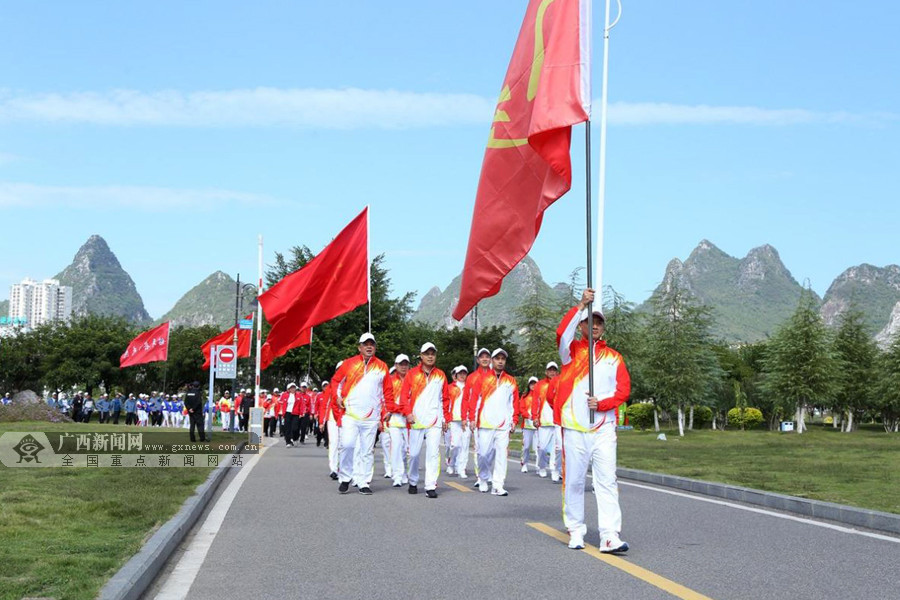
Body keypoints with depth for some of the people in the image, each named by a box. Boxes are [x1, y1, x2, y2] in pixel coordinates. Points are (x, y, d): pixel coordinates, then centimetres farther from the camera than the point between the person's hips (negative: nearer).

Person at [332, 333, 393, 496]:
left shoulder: (382, 367, 8)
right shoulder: (349, 363, 5)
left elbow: (388, 390, 13)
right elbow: (336, 381, 13)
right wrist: (337, 397, 0)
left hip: (371, 416, 2)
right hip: (350, 413, -1)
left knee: (367, 450, 4)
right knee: (347, 445, -13)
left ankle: (363, 483, 10)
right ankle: (345, 479, 3)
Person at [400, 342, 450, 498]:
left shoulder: (441, 375, 11)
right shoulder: (412, 374, 5)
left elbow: (446, 398, 16)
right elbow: (404, 395, 2)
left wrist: (446, 418, 12)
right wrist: (408, 413, -11)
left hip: (435, 421, 1)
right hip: (416, 420, -1)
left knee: (433, 453, -9)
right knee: (414, 453, 5)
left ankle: (431, 487, -9)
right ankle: (413, 482, 25)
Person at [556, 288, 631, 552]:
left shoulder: (614, 357, 14)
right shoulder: (572, 350, 8)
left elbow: (624, 390, 8)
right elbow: (562, 333, -15)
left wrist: (602, 403, -10)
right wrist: (581, 306, -24)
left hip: (604, 428, 1)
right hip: (574, 428, -1)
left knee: (607, 481, -7)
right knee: (574, 481, 3)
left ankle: (610, 536, -12)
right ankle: (575, 531, 15)